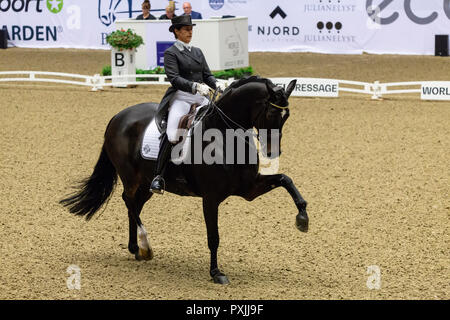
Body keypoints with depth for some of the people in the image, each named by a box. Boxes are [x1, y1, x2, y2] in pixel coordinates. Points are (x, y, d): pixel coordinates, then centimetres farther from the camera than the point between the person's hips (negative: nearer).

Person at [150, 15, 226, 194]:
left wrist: (216, 84, -6)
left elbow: (207, 75, 17)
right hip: (181, 97, -7)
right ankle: (158, 177, -21)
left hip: (201, 98, 7)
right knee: (171, 135, -26)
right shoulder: (171, 53, 0)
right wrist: (195, 86, -27)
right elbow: (174, 78, -13)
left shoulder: (197, 52, 20)